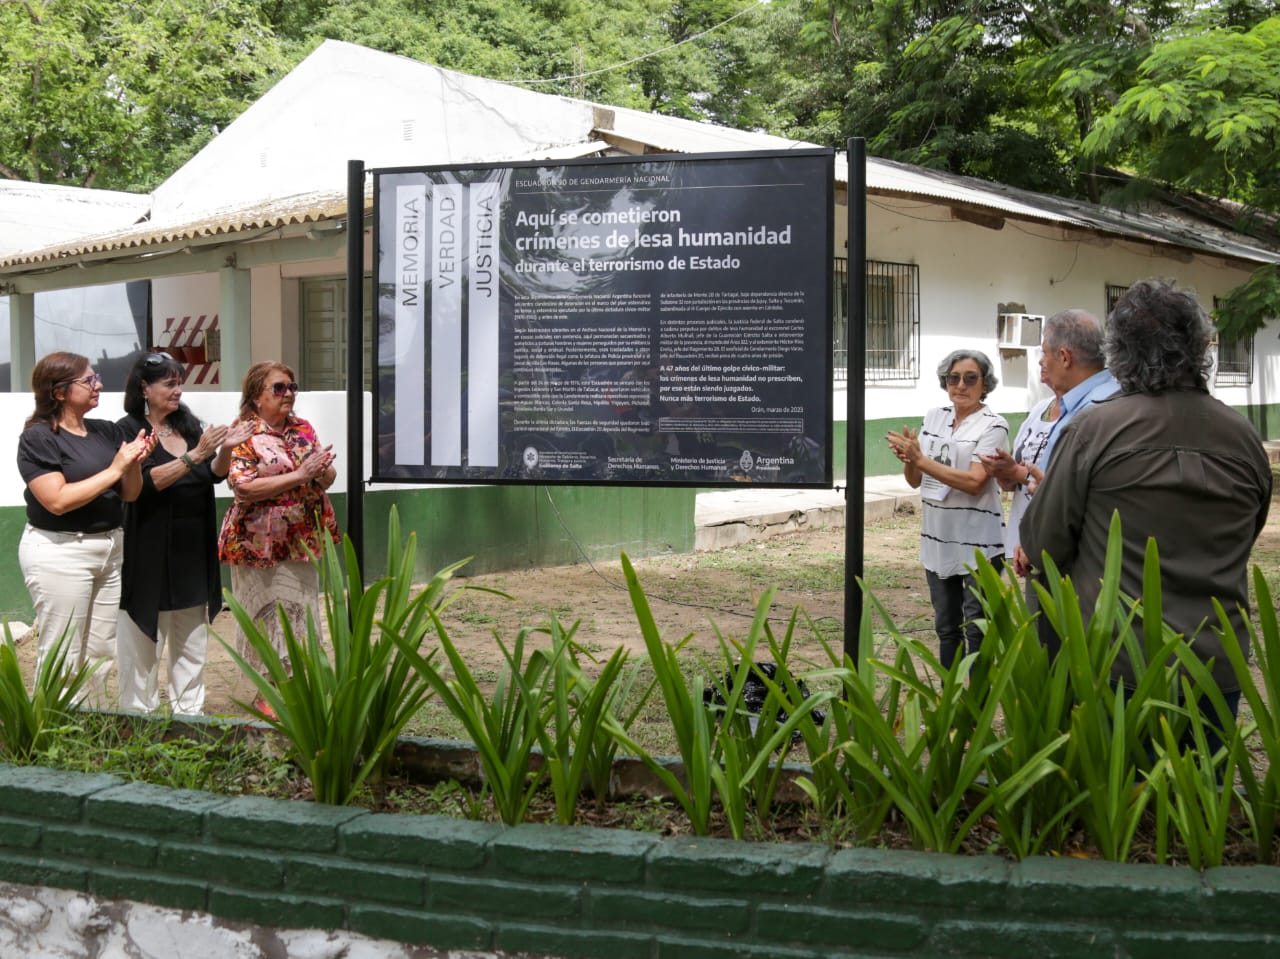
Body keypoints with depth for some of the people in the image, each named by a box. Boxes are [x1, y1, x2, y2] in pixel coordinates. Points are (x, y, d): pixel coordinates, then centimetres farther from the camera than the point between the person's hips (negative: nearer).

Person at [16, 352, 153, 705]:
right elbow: (58, 500, -20)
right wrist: (114, 470, -19)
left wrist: (134, 464, -11)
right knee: (62, 659, -1)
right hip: (59, 553, -6)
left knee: (100, 653, 11)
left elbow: (130, 494, 8)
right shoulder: (38, 438, -10)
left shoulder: (107, 432, 6)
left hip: (110, 547, 6)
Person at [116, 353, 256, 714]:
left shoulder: (188, 425, 9)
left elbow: (215, 474, 7)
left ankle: (190, 715, 21)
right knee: (143, 644, 0)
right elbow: (145, 481, -19)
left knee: (192, 643, 12)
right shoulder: (129, 430, -8)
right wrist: (195, 455, -25)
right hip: (149, 553, -6)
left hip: (193, 551, 6)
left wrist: (225, 450, -13)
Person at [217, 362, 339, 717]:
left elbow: (329, 476, 12)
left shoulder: (303, 429, 11)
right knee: (269, 616, -1)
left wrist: (322, 470, -13)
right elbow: (244, 488, -20)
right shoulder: (243, 435, -8)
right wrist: (299, 475, -21)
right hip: (262, 543, -6)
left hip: (302, 540, 6)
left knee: (301, 613, 9)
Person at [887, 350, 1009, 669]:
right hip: (937, 540, 6)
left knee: (977, 630, -2)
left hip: (978, 544, -6)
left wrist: (921, 458, -20)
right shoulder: (934, 418, 8)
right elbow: (915, 480, 10)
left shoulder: (993, 426, -8)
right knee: (946, 627, 16)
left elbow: (974, 482, -20)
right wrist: (908, 459, -12)